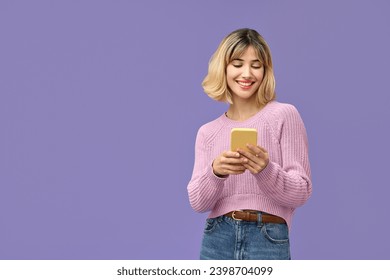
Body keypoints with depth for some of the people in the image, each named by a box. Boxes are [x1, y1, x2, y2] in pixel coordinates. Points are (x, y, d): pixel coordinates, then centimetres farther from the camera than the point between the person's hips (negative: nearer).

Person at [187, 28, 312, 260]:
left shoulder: (284, 115, -1)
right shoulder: (208, 132, 9)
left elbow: (301, 192, -4)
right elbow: (198, 202, 0)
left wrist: (265, 170, -21)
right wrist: (215, 171, -19)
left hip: (269, 241, -3)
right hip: (217, 241, 3)